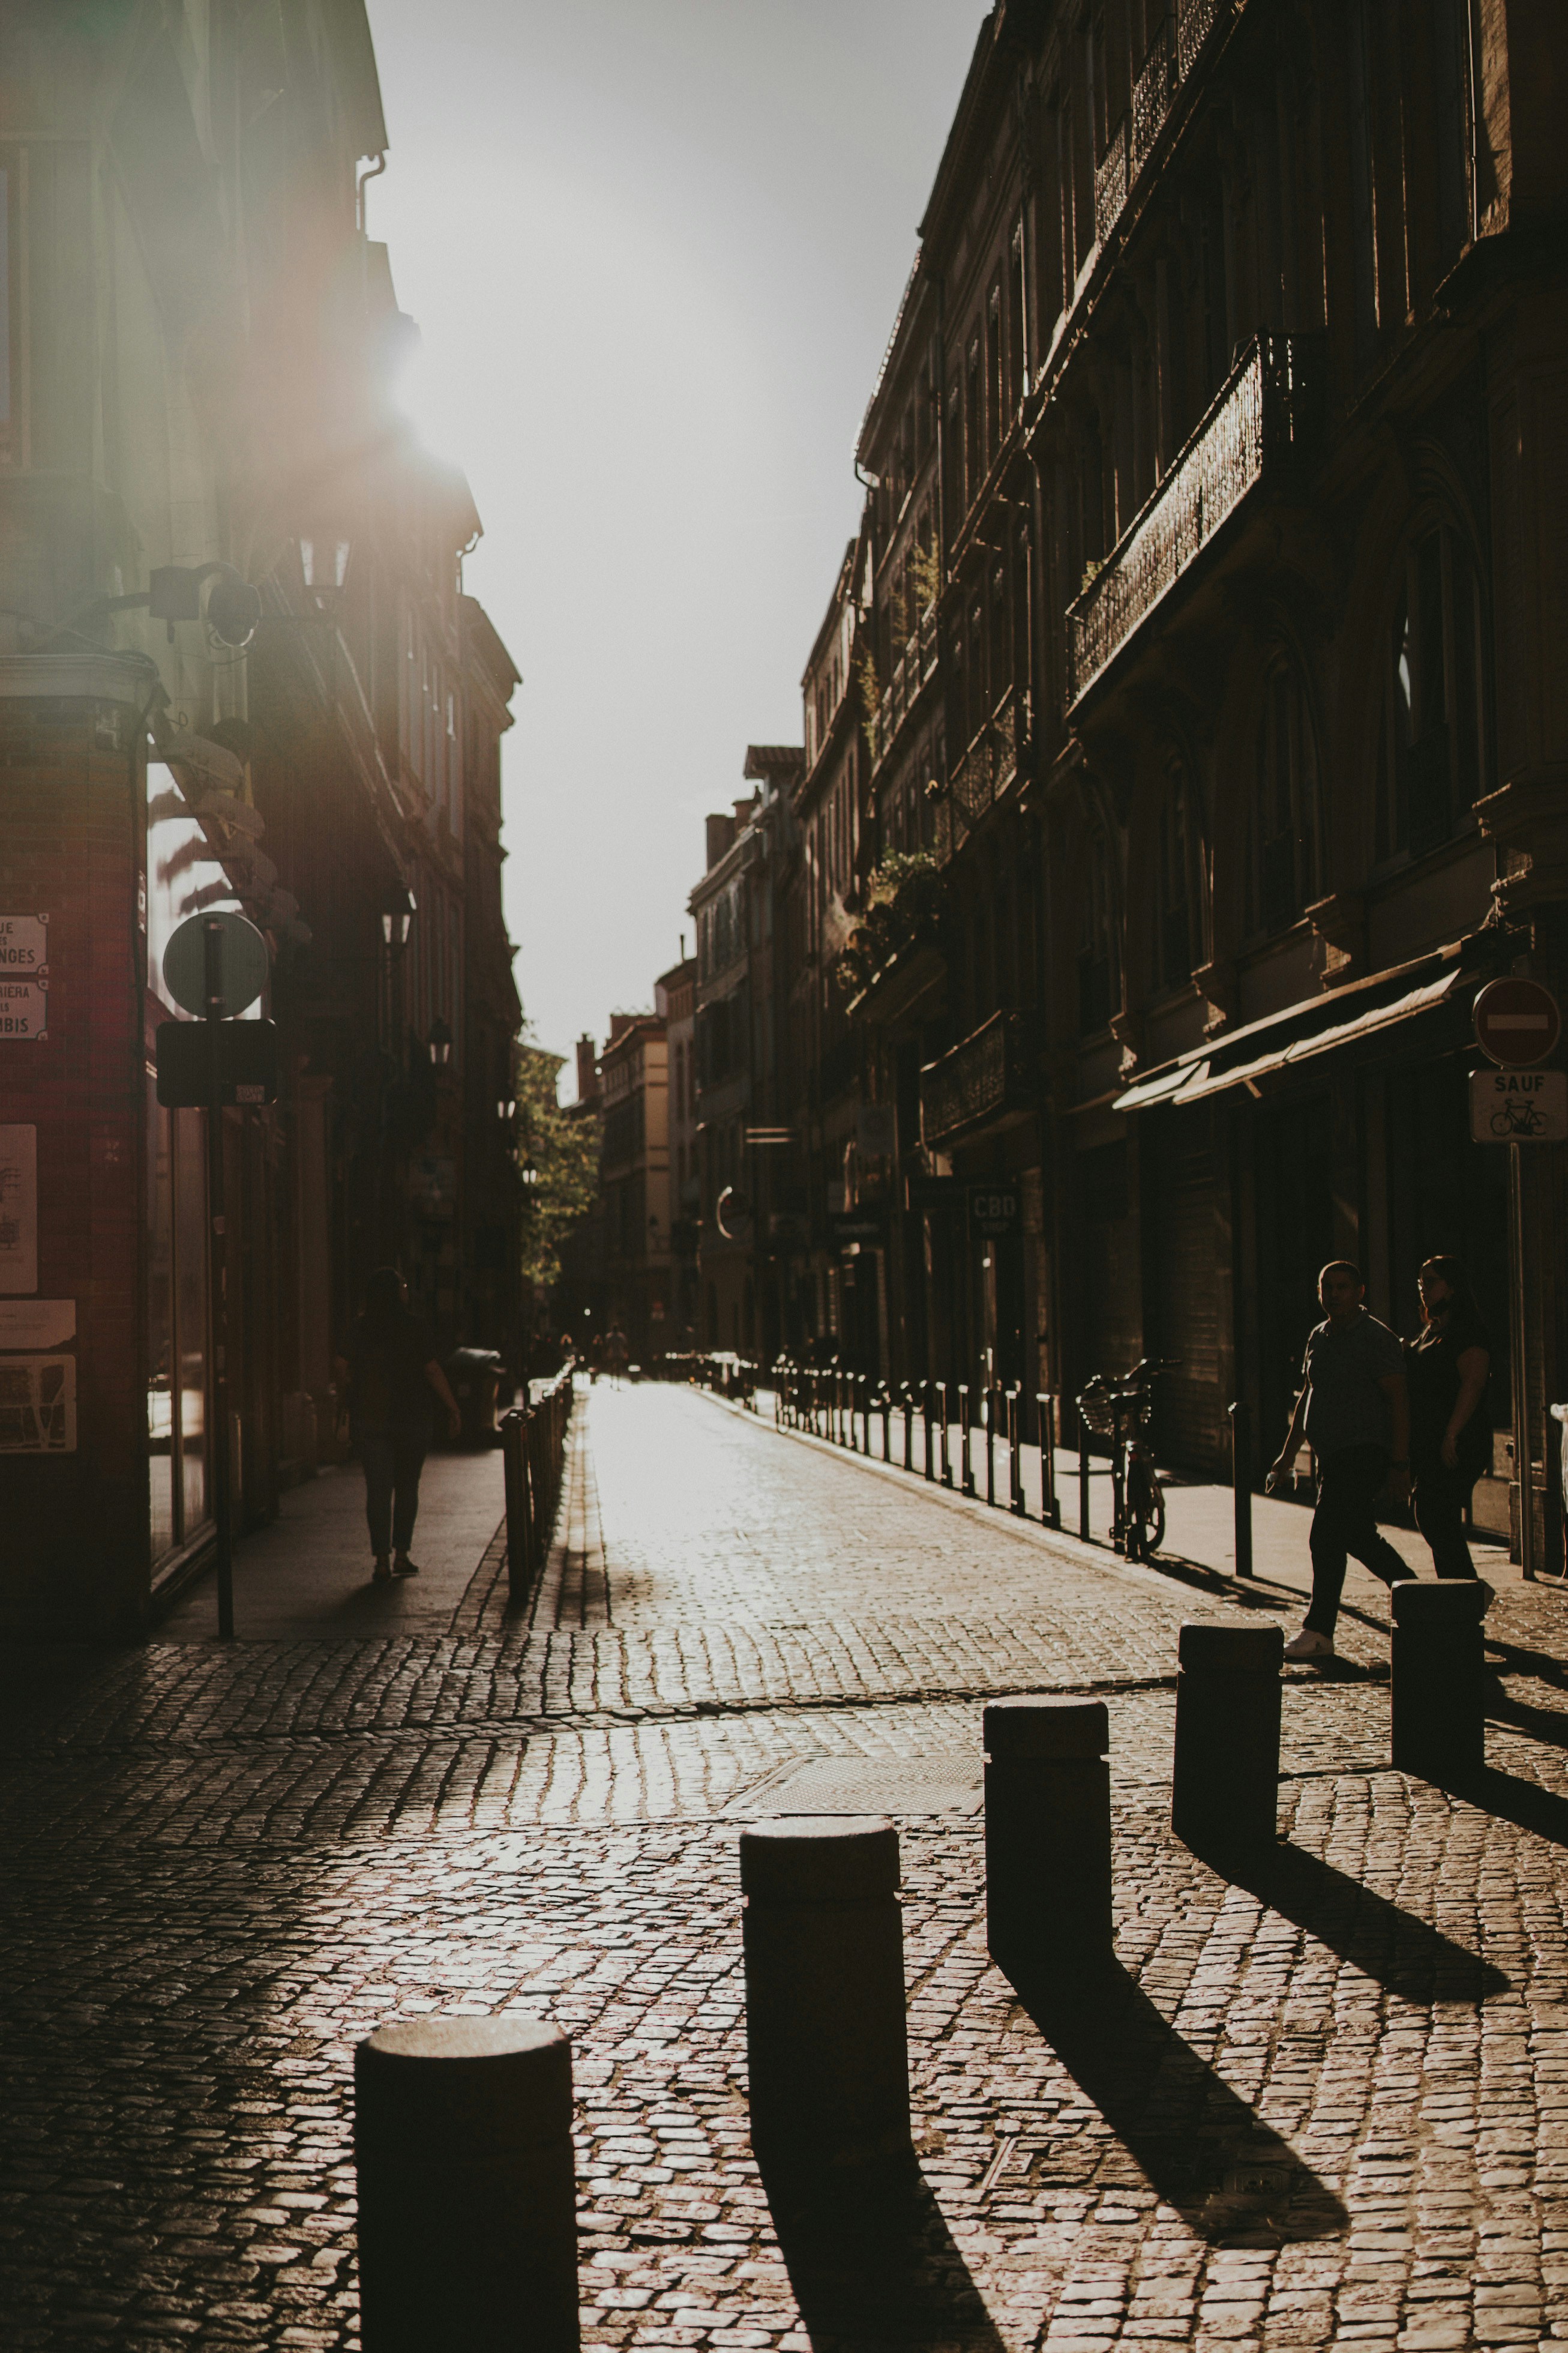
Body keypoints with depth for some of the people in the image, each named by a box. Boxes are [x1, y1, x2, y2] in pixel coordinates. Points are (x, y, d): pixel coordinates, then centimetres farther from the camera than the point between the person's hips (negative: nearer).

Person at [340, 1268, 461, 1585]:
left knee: (378, 1489, 2)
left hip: (369, 1420, 2)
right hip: (410, 1418, -2)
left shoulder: (360, 1330, 2)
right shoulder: (411, 1327, -10)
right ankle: (401, 1556, 15)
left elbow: (349, 1372, 12)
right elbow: (432, 1371, -11)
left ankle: (382, 1560, -4)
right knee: (407, 1487, 12)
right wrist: (453, 1408, -4)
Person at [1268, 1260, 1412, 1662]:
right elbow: (1307, 1398, 23)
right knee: (1360, 1538, 16)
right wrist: (1287, 1455, 22)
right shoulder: (1318, 1337, 14)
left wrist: (1400, 1464, -17)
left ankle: (1319, 1632, -8)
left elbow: (1399, 1400, -12)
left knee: (1327, 1537, -13)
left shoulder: (1376, 1338, -10)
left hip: (1363, 1453, -8)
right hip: (1332, 1455, 8)